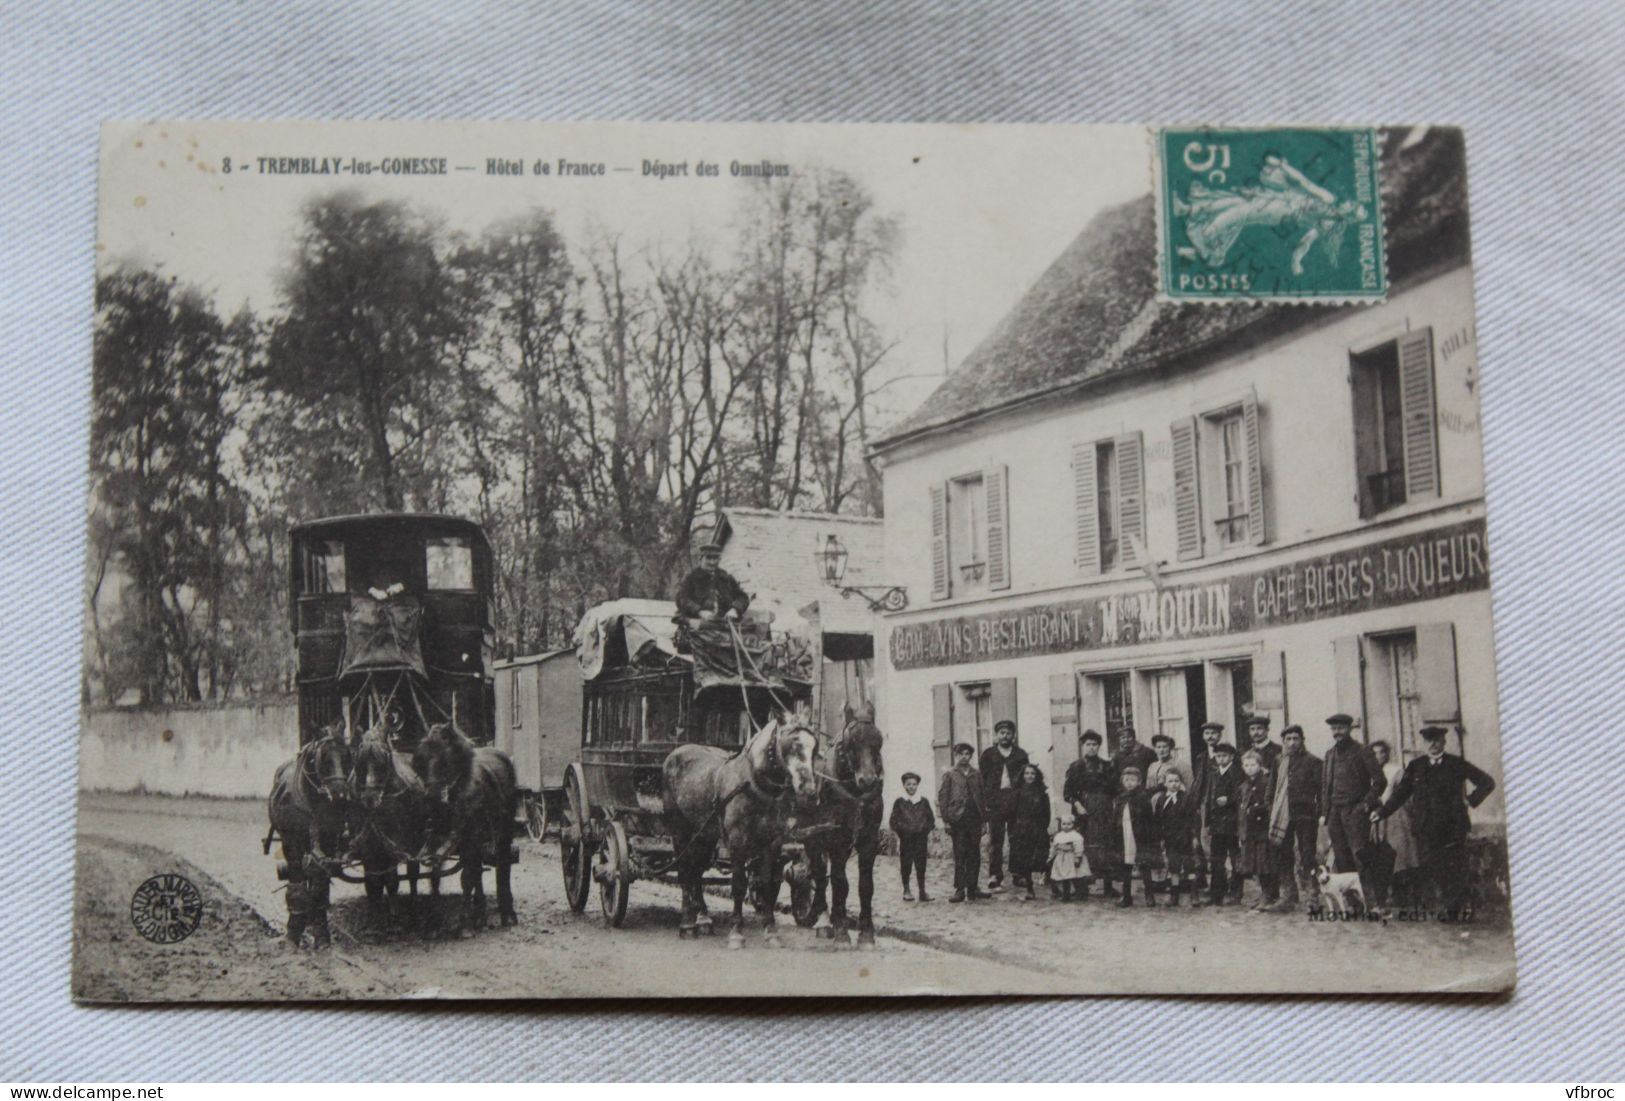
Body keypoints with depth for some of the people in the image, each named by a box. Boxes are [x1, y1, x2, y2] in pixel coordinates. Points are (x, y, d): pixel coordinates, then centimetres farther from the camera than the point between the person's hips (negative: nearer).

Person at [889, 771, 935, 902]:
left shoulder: (923, 801, 7)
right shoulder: (899, 802, 1)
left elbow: (931, 819, 14)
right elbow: (893, 821, 3)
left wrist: (928, 831, 5)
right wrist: (897, 835, -3)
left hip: (920, 838, 1)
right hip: (905, 838, -1)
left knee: (921, 865, 1)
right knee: (906, 865, 2)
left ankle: (922, 891, 7)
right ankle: (906, 890, 12)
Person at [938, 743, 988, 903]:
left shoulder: (976, 775, 15)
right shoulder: (949, 775, 5)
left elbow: (982, 797, 15)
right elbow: (942, 798, 1)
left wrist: (984, 817, 6)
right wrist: (946, 820, -7)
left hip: (975, 818, 3)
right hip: (958, 819, -3)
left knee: (974, 855, 3)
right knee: (959, 855, -4)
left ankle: (972, 888, 9)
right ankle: (960, 889, -2)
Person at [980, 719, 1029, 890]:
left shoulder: (1020, 754, 15)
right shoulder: (988, 754, 11)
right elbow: (983, 778, 7)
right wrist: (985, 801, -4)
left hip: (1015, 800, 1)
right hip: (994, 801, -1)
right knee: (995, 839, -6)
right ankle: (995, 875, -6)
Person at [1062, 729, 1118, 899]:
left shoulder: (1106, 767, 12)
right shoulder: (1076, 768, 6)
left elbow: (1115, 789, 12)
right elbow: (1068, 791, 1)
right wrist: (1077, 805, -11)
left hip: (1104, 812, 2)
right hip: (1085, 812, -2)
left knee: (1106, 845, -2)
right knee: (1086, 846, -7)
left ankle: (1108, 886, 4)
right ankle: (1083, 887, -4)